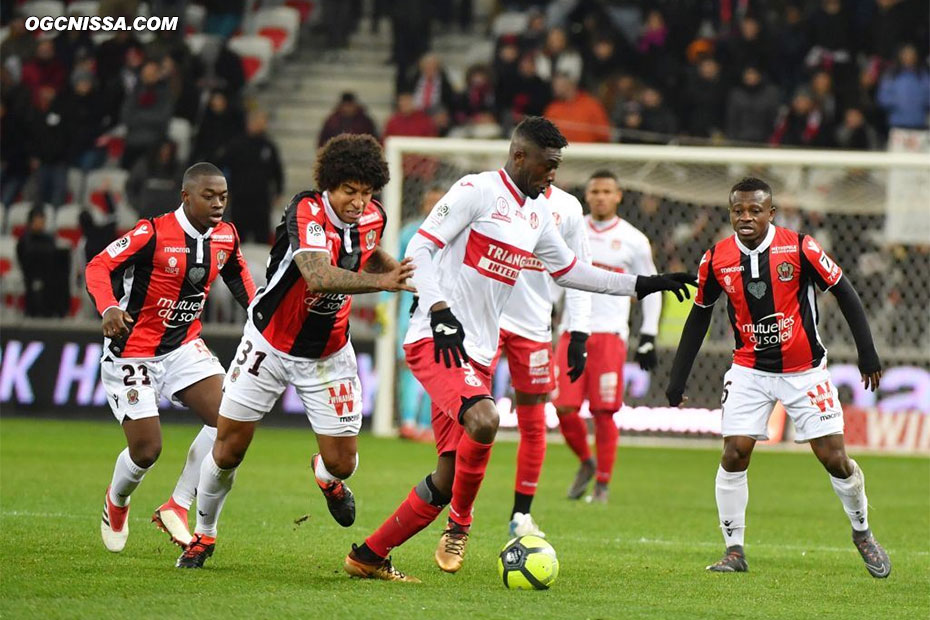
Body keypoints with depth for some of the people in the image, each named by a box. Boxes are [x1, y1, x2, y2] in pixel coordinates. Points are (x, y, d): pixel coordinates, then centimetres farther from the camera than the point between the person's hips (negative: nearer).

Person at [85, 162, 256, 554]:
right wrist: (109, 308, -41)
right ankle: (116, 503, 29)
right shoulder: (153, 234, -21)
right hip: (132, 352, -6)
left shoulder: (226, 237, -1)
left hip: (184, 345, 6)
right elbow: (98, 267, -23)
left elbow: (236, 273, 21)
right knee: (146, 451, -7)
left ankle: (177, 508, -3)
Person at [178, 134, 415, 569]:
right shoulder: (306, 213, -28)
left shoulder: (372, 218, -9)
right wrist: (380, 282, -59)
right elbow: (320, 276, -47)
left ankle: (326, 476, 37)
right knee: (229, 449, 1)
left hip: (328, 355, 4)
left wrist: (398, 270, -2)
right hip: (270, 345, -4)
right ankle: (204, 534, 27)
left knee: (342, 462, -2)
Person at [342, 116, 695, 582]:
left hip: (479, 355, 8)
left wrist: (642, 285, 26)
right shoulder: (476, 191, -8)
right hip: (436, 341, -8)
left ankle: (368, 556, 15)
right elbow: (420, 248, -12)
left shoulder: (537, 213, 17)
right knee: (483, 422, -33)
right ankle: (459, 525, -8)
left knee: (448, 479, 2)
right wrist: (440, 312, -23)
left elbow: (568, 270, 29)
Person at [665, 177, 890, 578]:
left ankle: (862, 533, 22)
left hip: (805, 371, -2)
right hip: (750, 371, 2)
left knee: (835, 458, -3)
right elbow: (699, 316, 8)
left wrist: (867, 354, -8)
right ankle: (734, 551, 1)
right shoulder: (717, 260, -6)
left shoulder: (799, 248, -15)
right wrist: (677, 381, 8)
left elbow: (844, 293, -5)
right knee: (734, 454, -11)